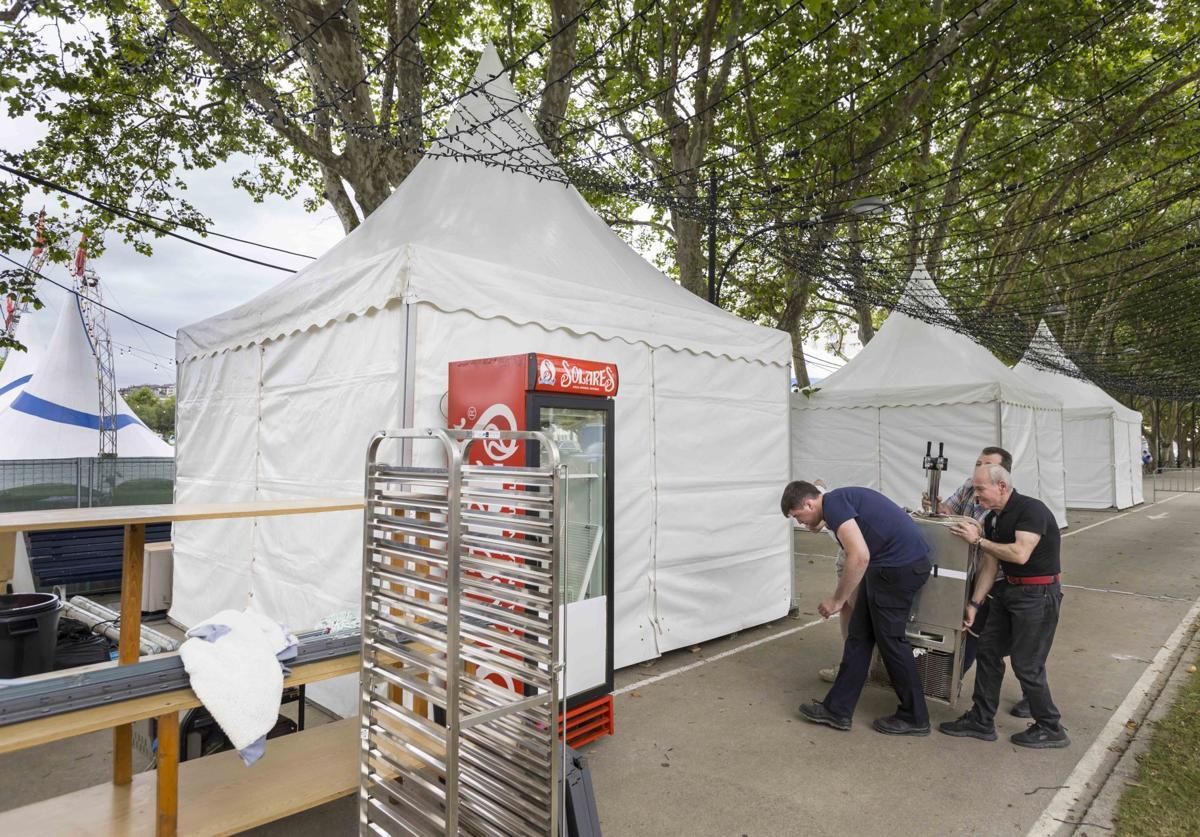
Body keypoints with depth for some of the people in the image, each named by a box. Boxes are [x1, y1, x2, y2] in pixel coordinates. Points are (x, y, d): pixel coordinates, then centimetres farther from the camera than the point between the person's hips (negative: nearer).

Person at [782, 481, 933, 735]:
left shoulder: (833, 503, -13)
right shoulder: (841, 499, 17)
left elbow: (860, 556, -23)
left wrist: (837, 599, -12)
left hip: (901, 565, -10)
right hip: (895, 564, 10)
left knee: (890, 638, 4)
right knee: (859, 634, 11)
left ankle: (915, 718, 21)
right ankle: (837, 709, 17)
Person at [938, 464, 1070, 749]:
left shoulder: (1031, 509, -19)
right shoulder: (991, 519, 6)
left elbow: (1020, 554, -30)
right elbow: (990, 566, 8)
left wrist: (978, 540, -22)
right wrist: (974, 603, 4)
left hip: (1038, 594, -9)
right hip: (1008, 589, 9)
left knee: (1026, 665, -1)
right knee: (988, 650, 10)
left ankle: (1051, 729, 21)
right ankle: (981, 721, 20)